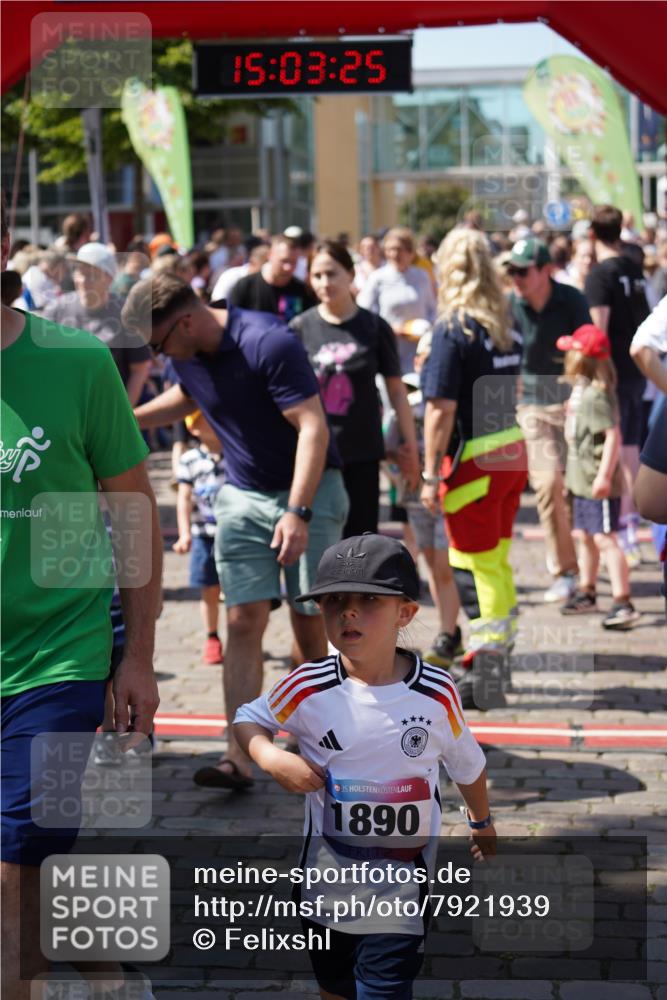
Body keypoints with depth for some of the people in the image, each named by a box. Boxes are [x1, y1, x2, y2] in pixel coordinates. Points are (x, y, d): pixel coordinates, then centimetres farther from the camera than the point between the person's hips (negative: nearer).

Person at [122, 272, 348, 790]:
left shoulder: (270, 343, -25)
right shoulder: (189, 356, -1)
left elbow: (313, 427, -27)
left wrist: (298, 513, -33)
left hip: (310, 491, -6)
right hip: (242, 495, 6)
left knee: (310, 621, -1)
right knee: (244, 621, -5)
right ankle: (239, 757, -10)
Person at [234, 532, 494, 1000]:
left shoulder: (437, 693, -14)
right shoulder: (309, 688, -15)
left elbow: (467, 764, 4)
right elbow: (249, 718, 2)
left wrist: (482, 822, 21)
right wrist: (272, 758, -19)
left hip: (403, 878, -2)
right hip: (328, 871, 2)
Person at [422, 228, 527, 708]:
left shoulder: (453, 330, -15)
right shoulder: (507, 324, 6)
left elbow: (442, 410, -17)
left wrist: (431, 475, -13)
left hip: (474, 458, -7)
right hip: (512, 451, 7)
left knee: (476, 568, 1)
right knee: (497, 563, 18)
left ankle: (485, 673, 4)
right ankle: (498, 658, 29)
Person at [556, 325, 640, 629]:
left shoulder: (597, 395, -20)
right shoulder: (580, 390, 11)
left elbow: (613, 435, -27)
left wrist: (604, 475, -30)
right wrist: (571, 470, 26)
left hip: (599, 484, -10)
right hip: (582, 480, 10)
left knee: (605, 539, -11)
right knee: (585, 536, 20)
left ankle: (623, 603, -11)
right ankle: (586, 593, 34)